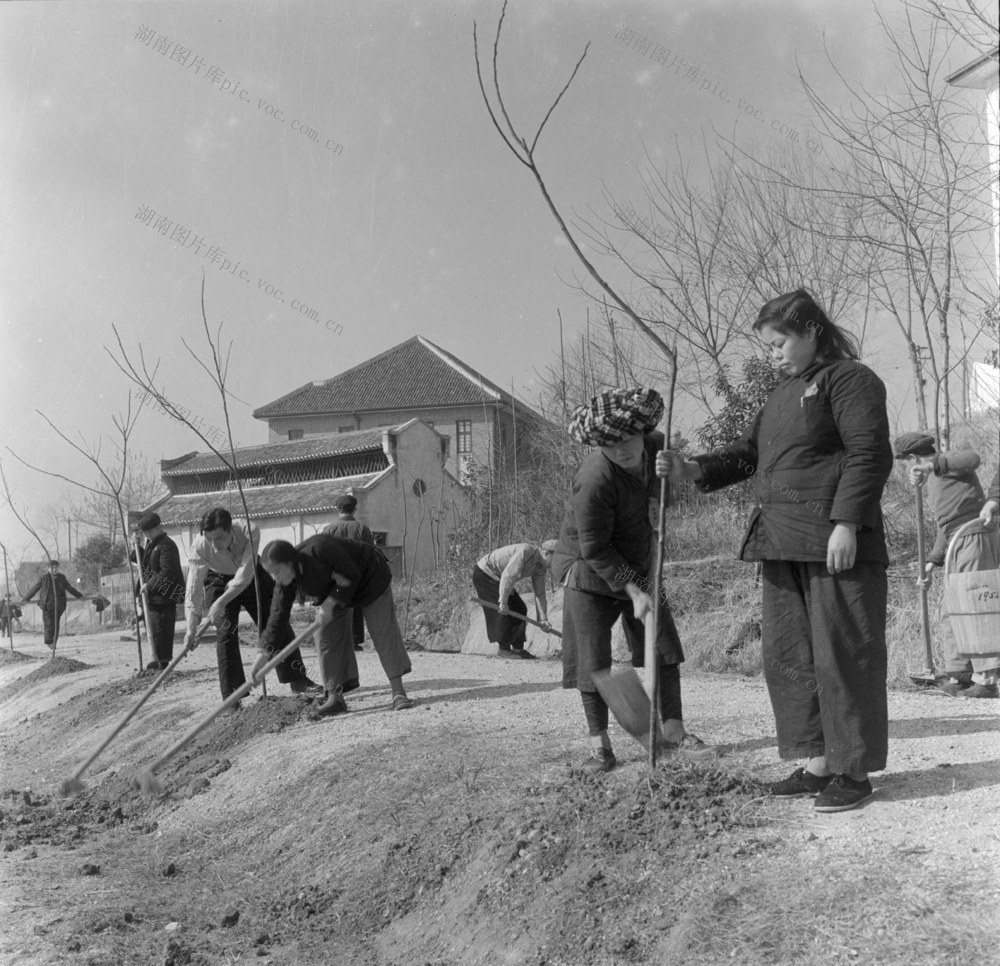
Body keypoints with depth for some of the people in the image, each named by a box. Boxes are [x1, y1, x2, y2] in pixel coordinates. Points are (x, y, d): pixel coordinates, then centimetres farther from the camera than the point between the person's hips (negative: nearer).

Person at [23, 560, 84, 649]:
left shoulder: (62, 578, 9)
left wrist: (79, 596, 28)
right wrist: (26, 599, 7)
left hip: (58, 606, 2)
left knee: (56, 624, -1)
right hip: (47, 606, -2)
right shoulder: (43, 579, 1)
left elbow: (70, 588, 22)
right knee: (49, 624, -6)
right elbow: (34, 589, 8)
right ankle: (48, 642, 11)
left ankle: (53, 643, 6)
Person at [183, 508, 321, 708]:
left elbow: (244, 575, -36)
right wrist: (191, 629, -34)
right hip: (219, 581, -1)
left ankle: (297, 679, 16)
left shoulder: (249, 532, -36)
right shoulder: (199, 548, -32)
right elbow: (193, 588, -30)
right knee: (225, 633, -12)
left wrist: (221, 602, -42)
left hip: (250, 576, 1)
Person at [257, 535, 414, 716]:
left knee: (384, 632, -8)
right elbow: (278, 613, -16)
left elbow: (351, 575, -31)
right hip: (333, 594, 6)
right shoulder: (287, 580, -19)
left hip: (369, 579, -6)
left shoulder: (319, 548, -41)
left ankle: (398, 692, -1)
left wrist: (330, 603, -34)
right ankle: (335, 697, 0)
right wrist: (264, 652, -23)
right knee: (326, 638, -6)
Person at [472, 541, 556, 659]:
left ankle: (518, 648, 7)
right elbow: (508, 576, -36)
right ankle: (504, 649, -10)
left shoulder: (541, 568, -2)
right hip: (484, 573, -10)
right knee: (503, 611, -17)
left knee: (520, 609, 3)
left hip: (497, 577, 10)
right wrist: (503, 602, -35)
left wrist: (543, 619, -6)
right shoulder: (525, 551, -31)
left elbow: (539, 593, 1)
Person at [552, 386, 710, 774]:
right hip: (589, 572, -6)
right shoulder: (594, 480, -31)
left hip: (638, 567, 7)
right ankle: (599, 745, 8)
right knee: (593, 661, -4)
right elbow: (594, 549, -25)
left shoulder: (657, 446, -10)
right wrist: (633, 591, -24)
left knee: (664, 648, 6)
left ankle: (673, 731, 18)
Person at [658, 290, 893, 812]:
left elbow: (870, 453, -13)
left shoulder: (851, 379, -4)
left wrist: (847, 523, -20)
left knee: (842, 652, -4)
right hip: (783, 543, 9)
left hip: (834, 539, -9)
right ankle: (818, 763, 18)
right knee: (788, 652, 9)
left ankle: (855, 770, 6)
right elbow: (747, 451, 20)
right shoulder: (784, 393, 21)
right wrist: (691, 470, 5)